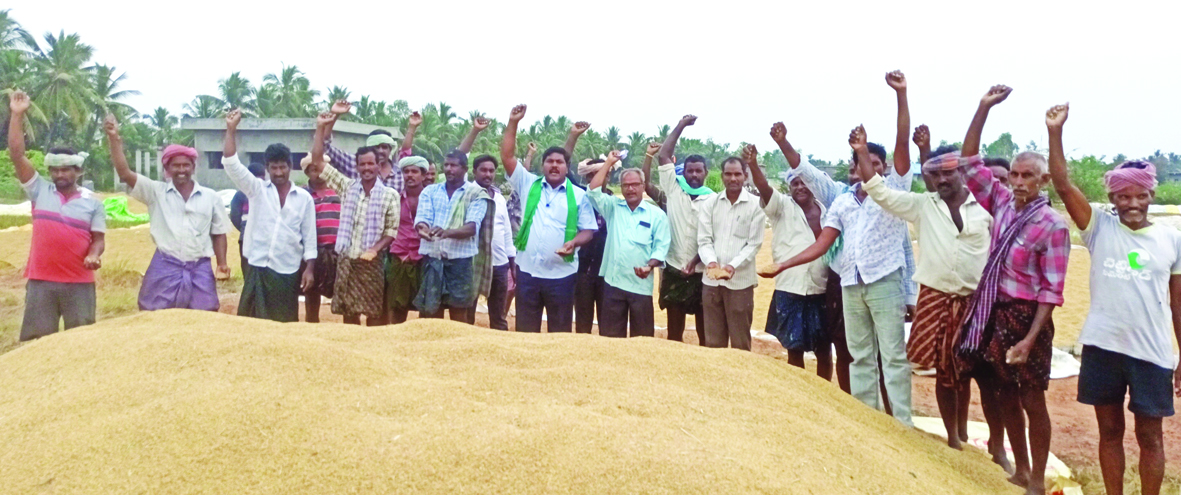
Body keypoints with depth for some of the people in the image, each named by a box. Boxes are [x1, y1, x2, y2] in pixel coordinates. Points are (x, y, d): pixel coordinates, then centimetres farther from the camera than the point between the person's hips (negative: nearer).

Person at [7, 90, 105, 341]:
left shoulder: (93, 202, 2)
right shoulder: (40, 191, 4)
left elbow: (99, 238, 3)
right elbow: (17, 154, -1)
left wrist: (93, 255, -20)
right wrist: (17, 114, -6)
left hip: (79, 281, -1)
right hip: (41, 279, 1)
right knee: (37, 340, 7)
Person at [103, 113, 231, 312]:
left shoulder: (211, 197, 6)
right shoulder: (156, 192, 3)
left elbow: (219, 234, 11)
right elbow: (124, 173, -8)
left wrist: (222, 264, 0)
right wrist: (114, 138, -18)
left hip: (200, 270, 1)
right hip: (165, 269, -1)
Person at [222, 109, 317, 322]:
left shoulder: (304, 198, 4)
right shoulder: (257, 189, 5)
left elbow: (309, 236, 4)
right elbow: (231, 164, -6)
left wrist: (310, 268, -2)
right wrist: (231, 129, -15)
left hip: (288, 271, 0)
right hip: (258, 268, 0)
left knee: (286, 324, 7)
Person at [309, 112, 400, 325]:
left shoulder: (390, 195, -1)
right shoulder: (347, 186, 5)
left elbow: (392, 230, -1)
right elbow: (317, 162, 5)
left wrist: (375, 249, -16)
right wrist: (321, 128, -1)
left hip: (372, 262, -2)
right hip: (346, 260, 3)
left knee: (374, 312, 3)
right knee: (348, 312, 8)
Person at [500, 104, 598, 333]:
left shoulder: (579, 195, 3)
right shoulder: (529, 185, 7)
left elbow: (588, 230, 2)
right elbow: (507, 157, 1)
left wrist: (574, 242, -19)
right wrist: (513, 123, -5)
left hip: (561, 273, -1)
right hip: (527, 270, 1)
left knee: (560, 332, 7)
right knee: (525, 331, 8)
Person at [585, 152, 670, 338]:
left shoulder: (657, 214, 3)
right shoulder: (613, 207, 10)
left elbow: (661, 246, -2)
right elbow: (593, 191, -2)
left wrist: (649, 266, -19)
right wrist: (609, 163, 1)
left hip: (641, 285, -2)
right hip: (613, 282, 2)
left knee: (642, 338, 5)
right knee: (610, 336, 7)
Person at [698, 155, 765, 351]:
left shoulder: (756, 205, -2)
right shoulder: (709, 204, 6)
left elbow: (754, 243, -6)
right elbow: (704, 240, 1)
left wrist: (734, 265, -21)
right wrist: (710, 261, -19)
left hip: (740, 281, -3)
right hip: (711, 280, 3)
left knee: (740, 340, 6)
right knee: (713, 340, 11)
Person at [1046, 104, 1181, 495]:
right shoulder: (1100, 227, 0)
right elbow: (1062, 185, -11)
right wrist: (1055, 132, -21)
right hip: (1102, 347, 0)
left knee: (1149, 436, 10)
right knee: (1110, 430, 13)